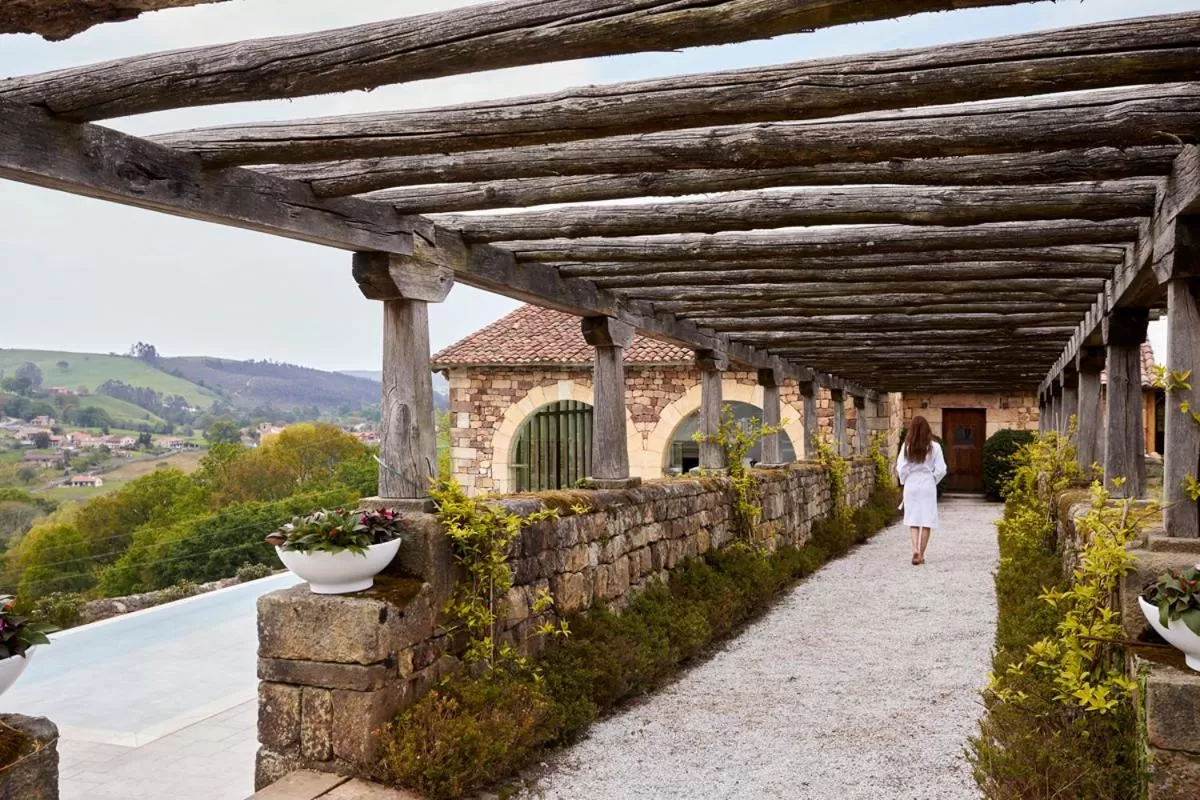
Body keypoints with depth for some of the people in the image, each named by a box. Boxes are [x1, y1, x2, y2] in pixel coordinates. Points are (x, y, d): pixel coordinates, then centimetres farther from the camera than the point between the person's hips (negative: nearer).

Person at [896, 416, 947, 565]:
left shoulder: (906, 446, -6)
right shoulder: (934, 447, -7)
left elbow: (900, 468, -7)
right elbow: (941, 470, -7)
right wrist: (933, 480, 11)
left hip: (911, 486, 1)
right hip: (928, 486, -1)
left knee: (913, 520, 9)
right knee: (927, 521, 7)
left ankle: (915, 549, -10)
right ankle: (921, 554, 8)